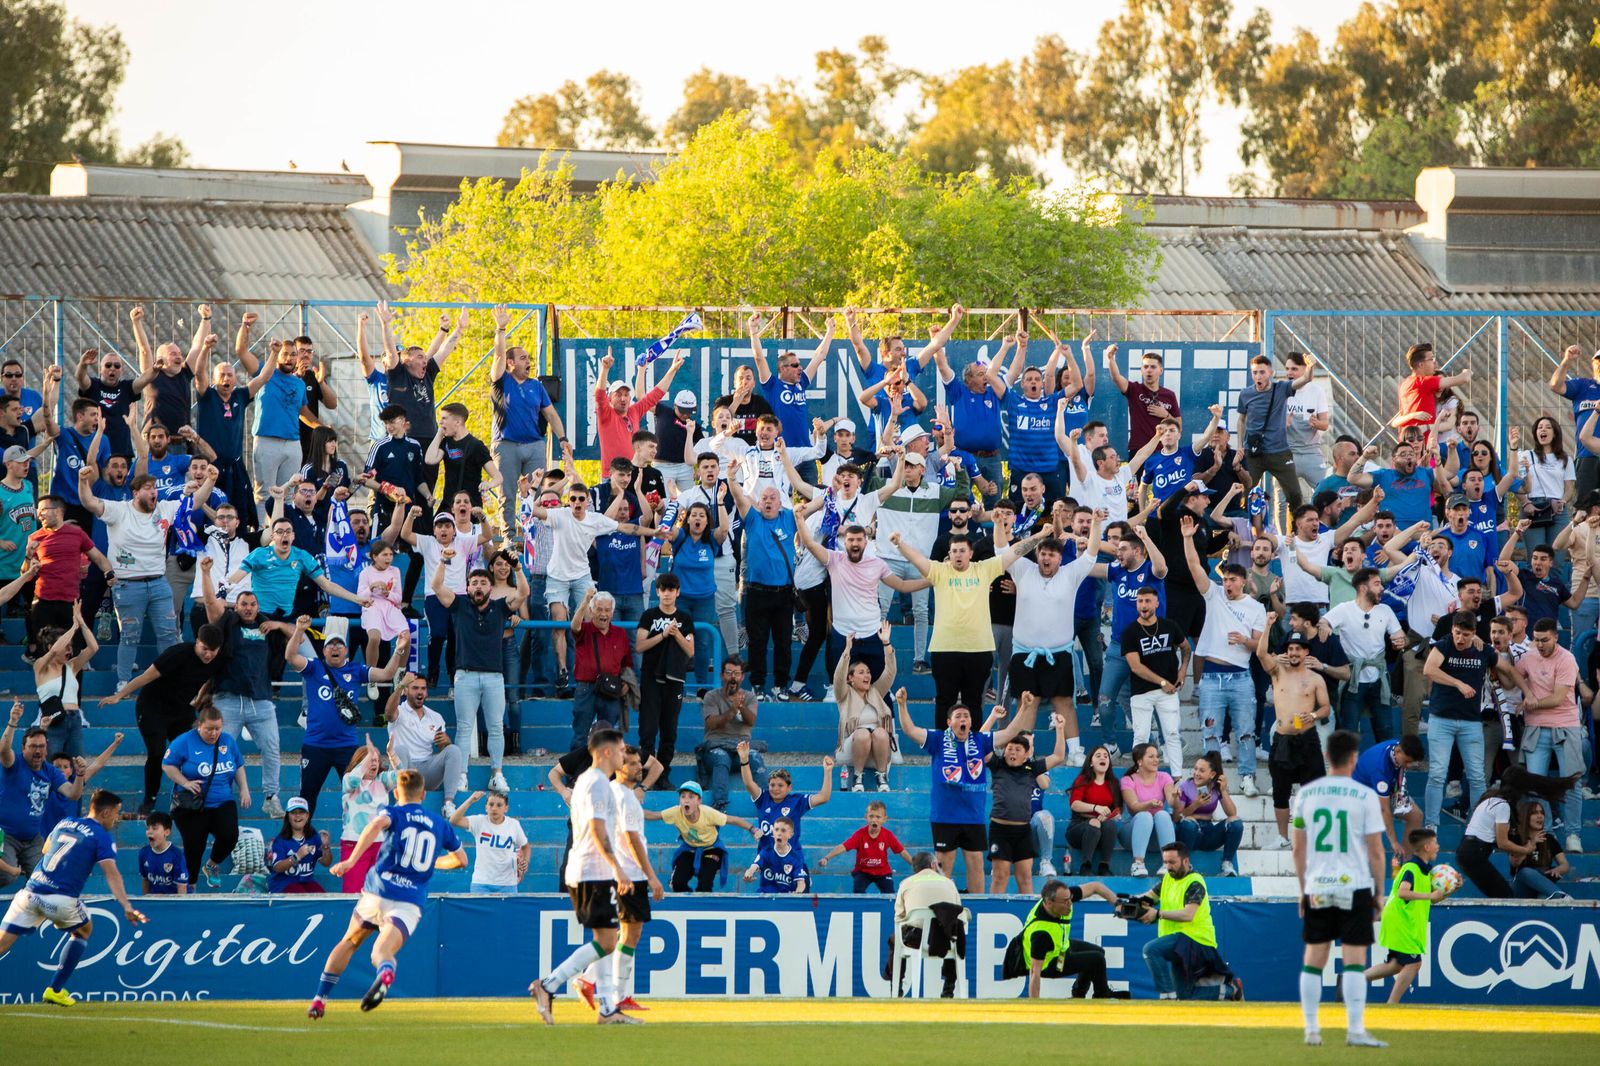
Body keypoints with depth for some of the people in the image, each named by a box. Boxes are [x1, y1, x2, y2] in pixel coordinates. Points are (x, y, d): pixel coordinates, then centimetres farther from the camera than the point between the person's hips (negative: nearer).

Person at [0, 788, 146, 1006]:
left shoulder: (64, 824, 20)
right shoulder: (103, 836, 2)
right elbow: (112, 874, -12)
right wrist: (126, 907, -21)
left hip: (31, 892, 4)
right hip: (62, 898, -4)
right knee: (84, 930, 25)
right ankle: (55, 990, 20)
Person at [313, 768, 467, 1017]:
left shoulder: (393, 813, 7)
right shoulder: (440, 824, 18)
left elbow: (377, 823, -18)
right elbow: (461, 859, 26)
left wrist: (351, 860, -24)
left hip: (377, 892, -1)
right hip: (412, 900, 1)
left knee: (349, 943, 22)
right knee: (381, 953, -14)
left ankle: (319, 1000, 18)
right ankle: (385, 972, -52)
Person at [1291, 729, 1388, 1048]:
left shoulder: (1306, 794, 4)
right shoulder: (1365, 796, -6)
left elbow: (1298, 848, 7)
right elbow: (1376, 850, -5)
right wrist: (1379, 892, 3)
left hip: (1317, 889, 3)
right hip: (1355, 887, -3)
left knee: (1313, 959, 9)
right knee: (1354, 960, -3)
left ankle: (1311, 1029, 10)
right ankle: (1355, 1030, -9)